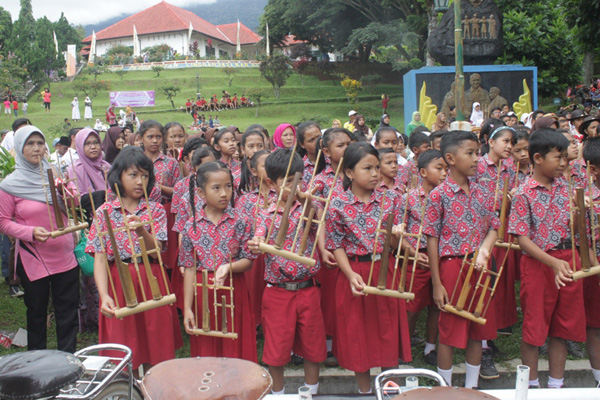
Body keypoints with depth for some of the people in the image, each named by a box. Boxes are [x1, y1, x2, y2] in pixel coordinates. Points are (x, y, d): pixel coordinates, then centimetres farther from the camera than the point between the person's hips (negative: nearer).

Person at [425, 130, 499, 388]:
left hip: (479, 267, 5)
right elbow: (432, 240, -10)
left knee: (477, 330, 14)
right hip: (452, 266, -5)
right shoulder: (439, 195, -10)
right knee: (449, 331, 6)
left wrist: (484, 249, -17)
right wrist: (436, 284, -11)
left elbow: (493, 228, 7)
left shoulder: (482, 193, 6)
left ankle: (472, 386, 31)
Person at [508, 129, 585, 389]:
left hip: (567, 260, 6)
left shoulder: (564, 187, 6)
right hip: (538, 263, -6)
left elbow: (571, 227, 15)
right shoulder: (524, 193, -12)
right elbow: (522, 238, -15)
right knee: (534, 327, 5)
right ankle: (532, 384, 22)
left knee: (563, 325, 13)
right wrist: (553, 262, -25)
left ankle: (556, 384, 28)